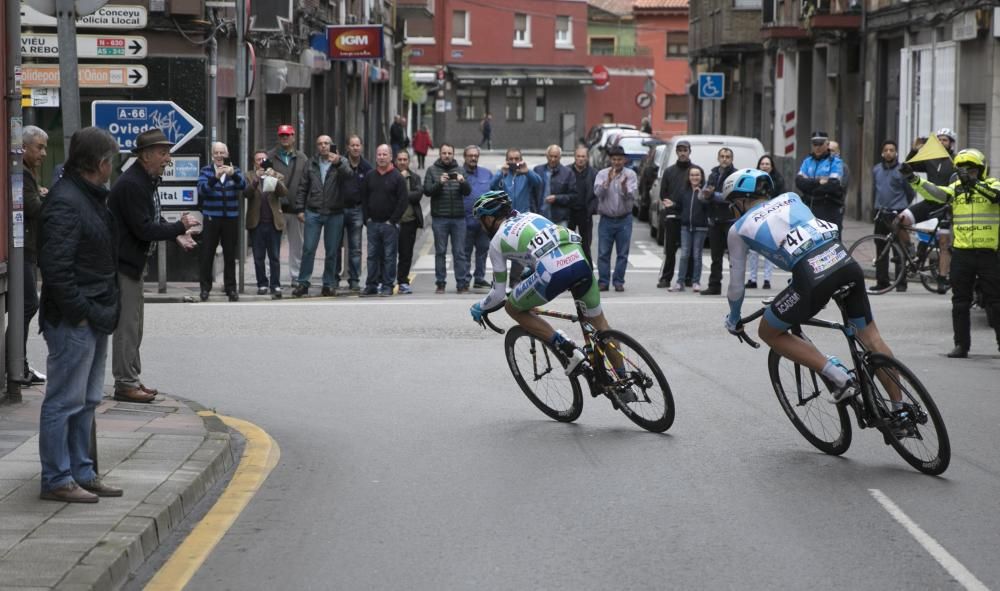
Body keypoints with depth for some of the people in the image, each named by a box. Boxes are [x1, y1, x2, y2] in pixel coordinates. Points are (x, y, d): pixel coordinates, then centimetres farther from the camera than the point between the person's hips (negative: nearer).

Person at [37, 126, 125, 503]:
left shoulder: (90, 197, 15)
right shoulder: (65, 202, -18)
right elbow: (55, 266, -24)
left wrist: (103, 310, 15)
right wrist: (81, 312, -20)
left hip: (94, 318, 11)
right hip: (74, 321, -11)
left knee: (86, 401, 16)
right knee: (65, 401, -3)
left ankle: (82, 473, 25)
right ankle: (57, 480, 2)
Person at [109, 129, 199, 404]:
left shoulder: (148, 180, 9)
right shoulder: (131, 184, -23)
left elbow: (152, 218, 20)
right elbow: (143, 229, -25)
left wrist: (176, 233, 3)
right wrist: (179, 227, -18)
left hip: (133, 261, 11)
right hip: (122, 262, -11)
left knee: (134, 322, 16)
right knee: (127, 324, -6)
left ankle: (131, 379, 23)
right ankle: (125, 384, -1)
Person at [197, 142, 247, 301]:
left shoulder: (235, 171, 7)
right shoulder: (206, 171, 4)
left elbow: (243, 186, -11)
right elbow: (202, 189, -13)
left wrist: (233, 174, -32)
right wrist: (215, 177, -30)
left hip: (231, 218, 1)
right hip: (211, 218, -1)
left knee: (230, 255, 4)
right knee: (207, 254, -1)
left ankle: (231, 288, 10)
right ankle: (205, 287, 6)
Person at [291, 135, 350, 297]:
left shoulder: (340, 162, 2)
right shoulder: (311, 164, 9)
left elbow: (348, 173, -20)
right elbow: (303, 188, 11)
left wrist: (338, 163, -40)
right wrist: (300, 209, 3)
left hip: (334, 214, -1)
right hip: (313, 212, 1)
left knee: (332, 251, 5)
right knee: (308, 249, -3)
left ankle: (329, 284, 13)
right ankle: (303, 283, 2)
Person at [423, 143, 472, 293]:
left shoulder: (459, 170, 10)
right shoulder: (432, 170, 6)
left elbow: (468, 191, 3)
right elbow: (427, 190, -3)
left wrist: (463, 182, -19)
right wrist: (439, 183, -20)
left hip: (458, 217, 1)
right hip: (439, 217, -1)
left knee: (459, 252, 0)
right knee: (440, 252, 3)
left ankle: (462, 283, 2)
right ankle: (440, 283, 7)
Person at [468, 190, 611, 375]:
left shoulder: (497, 241, 17)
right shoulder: (531, 216, 32)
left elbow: (499, 293, 19)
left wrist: (479, 307, 40)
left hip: (553, 273, -6)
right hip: (580, 262, 6)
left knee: (512, 308, 19)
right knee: (598, 321, 24)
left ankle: (568, 350, 7)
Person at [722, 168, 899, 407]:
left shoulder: (739, 229, 18)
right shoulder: (790, 198, 30)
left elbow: (736, 286, 24)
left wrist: (733, 320, 42)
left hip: (812, 275, -5)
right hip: (846, 261, 5)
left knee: (768, 333, 17)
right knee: (870, 336, 20)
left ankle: (837, 376, 4)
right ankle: (901, 408, 20)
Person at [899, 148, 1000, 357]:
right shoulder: (956, 188, 8)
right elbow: (935, 193, -7)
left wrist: (974, 183, -37)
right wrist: (913, 180, -22)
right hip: (961, 252, 4)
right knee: (960, 302, 7)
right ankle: (962, 344, 13)